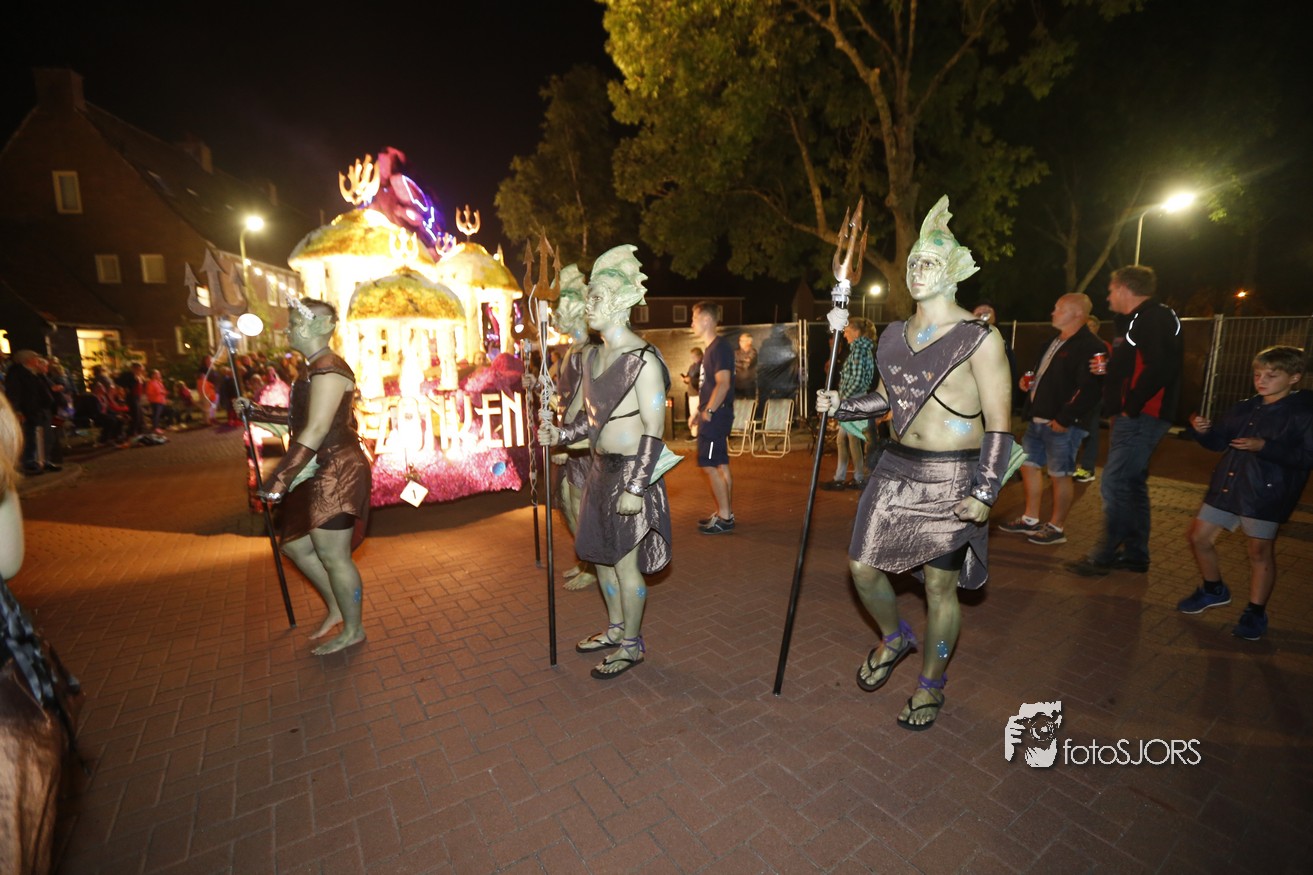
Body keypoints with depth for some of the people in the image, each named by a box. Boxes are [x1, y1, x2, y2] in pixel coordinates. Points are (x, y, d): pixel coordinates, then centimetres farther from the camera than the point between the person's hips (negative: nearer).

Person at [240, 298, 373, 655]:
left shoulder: (328, 370, -17)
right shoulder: (318, 369, 15)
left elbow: (316, 430, -24)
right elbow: (301, 418, 24)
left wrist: (281, 477, -23)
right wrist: (256, 410, 24)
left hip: (335, 474, -10)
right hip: (321, 475, 10)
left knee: (333, 557, 1)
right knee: (295, 544, 19)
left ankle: (352, 630, 18)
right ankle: (336, 608, 34)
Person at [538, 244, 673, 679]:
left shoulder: (642, 359, -16)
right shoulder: (594, 356, 9)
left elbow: (654, 430, -18)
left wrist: (635, 486, -21)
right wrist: (559, 433, 1)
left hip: (631, 471, -8)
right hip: (601, 467, 8)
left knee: (624, 561, 4)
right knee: (599, 553, 18)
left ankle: (632, 644, 26)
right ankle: (615, 627, 40)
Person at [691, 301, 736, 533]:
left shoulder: (719, 347, -15)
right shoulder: (710, 348, 15)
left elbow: (723, 384, -23)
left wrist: (708, 412, -19)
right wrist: (700, 411, 17)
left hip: (716, 416, -10)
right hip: (712, 416, 10)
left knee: (710, 466, -7)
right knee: (720, 466, 13)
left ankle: (725, 517, 1)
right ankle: (724, 512, 21)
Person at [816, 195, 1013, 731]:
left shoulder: (980, 339, -9)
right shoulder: (894, 336, 8)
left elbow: (999, 425, -10)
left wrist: (985, 493, -15)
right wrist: (841, 406, 7)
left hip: (952, 479, -5)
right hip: (897, 468, 6)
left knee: (940, 587, 7)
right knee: (862, 566, 6)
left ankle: (931, 687, 30)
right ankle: (893, 639, 38)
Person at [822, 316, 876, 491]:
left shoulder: (859, 349, -14)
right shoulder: (863, 348, 15)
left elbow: (857, 380, -21)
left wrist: (844, 397, -12)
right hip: (853, 400, 10)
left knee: (854, 440, 1)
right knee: (841, 439, 12)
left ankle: (860, 480, 12)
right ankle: (839, 478, 17)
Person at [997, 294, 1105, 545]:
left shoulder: (1090, 346, -13)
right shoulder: (1055, 342, 17)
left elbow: (1090, 389, -21)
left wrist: (1065, 419, -22)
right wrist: (1029, 381, 10)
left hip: (1060, 424, -10)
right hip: (1037, 419, 10)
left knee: (1059, 474, 0)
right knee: (1028, 465, 14)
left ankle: (1057, 527, 14)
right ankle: (1030, 520, 26)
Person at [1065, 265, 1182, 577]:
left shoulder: (1155, 317, -12)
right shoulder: (1136, 320, 19)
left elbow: (1159, 368, -23)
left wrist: (1131, 407, -20)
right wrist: (1107, 368, 10)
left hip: (1140, 417, -11)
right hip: (1131, 417, 11)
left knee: (1114, 483, -9)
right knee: (1132, 483, 14)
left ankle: (1104, 556, -1)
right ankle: (1135, 554, 24)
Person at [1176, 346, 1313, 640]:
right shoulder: (1245, 409, 9)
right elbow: (1219, 441, 11)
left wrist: (1264, 447, -25)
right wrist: (1202, 430, -9)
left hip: (1266, 494, -6)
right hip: (1226, 485, 6)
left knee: (1260, 551, 2)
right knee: (1199, 537, 9)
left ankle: (1255, 613, 18)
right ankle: (1214, 590, 31)